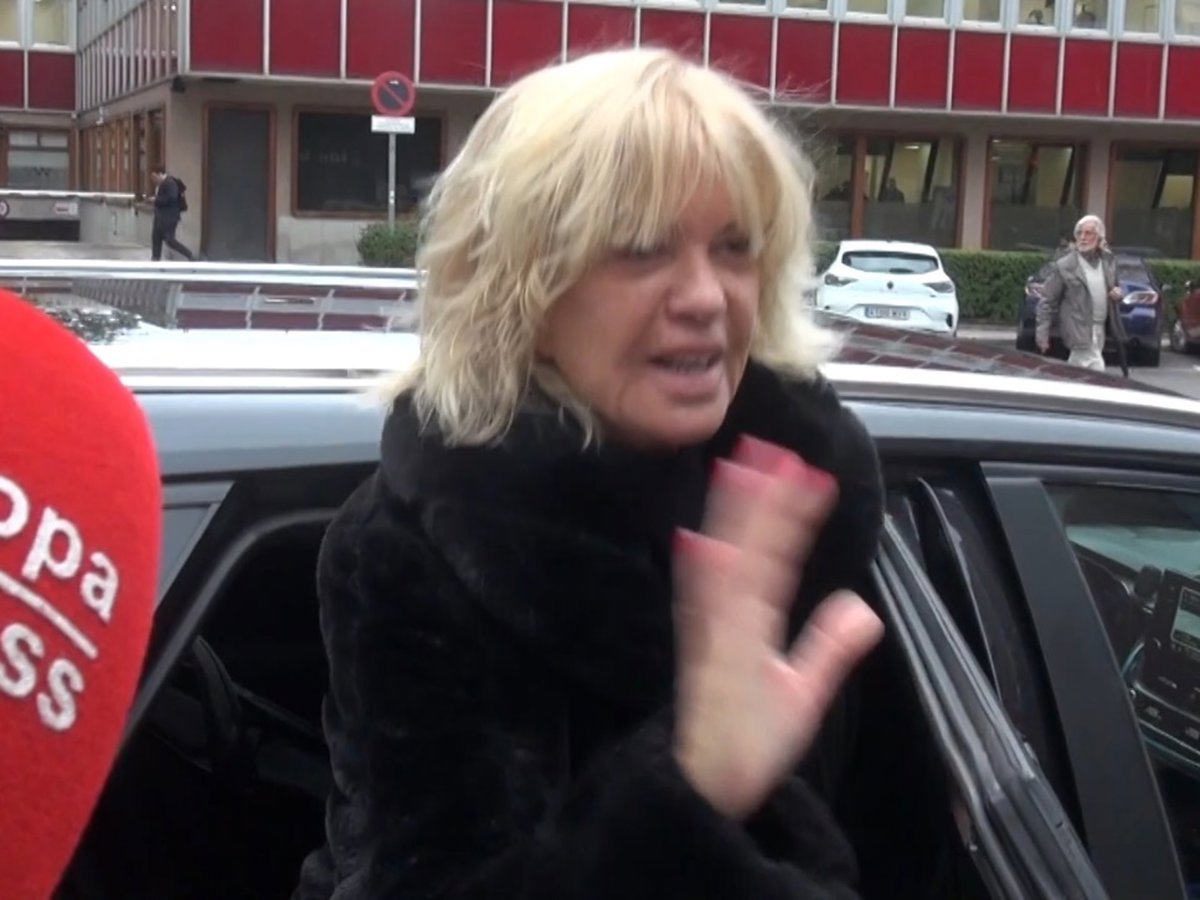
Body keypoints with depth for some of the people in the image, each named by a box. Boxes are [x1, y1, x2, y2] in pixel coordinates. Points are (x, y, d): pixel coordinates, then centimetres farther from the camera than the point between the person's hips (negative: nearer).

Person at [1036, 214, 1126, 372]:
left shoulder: (1109, 261, 9)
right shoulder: (1065, 265, -7)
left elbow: (1114, 287, 26)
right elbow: (1047, 300, -6)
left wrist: (1118, 292, 0)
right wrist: (1043, 333, -10)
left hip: (1100, 329, 6)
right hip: (1080, 331, -6)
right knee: (1096, 371, -13)